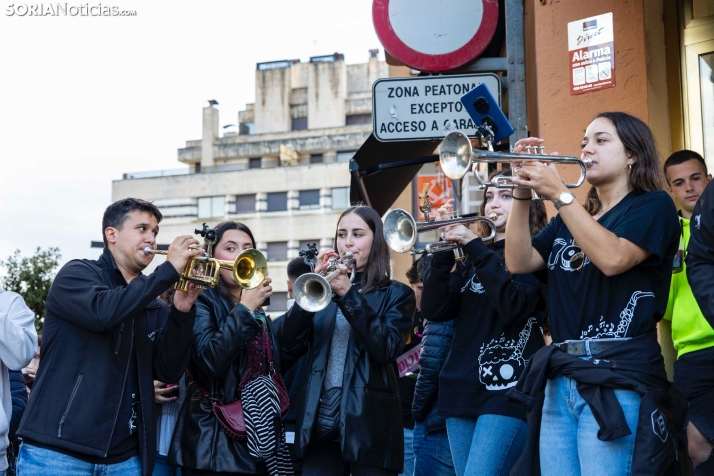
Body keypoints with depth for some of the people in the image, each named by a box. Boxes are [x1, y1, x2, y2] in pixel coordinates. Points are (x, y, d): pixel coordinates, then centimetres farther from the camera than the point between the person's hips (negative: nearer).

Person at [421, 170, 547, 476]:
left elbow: (513, 306, -19)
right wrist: (444, 252, -7)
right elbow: (435, 310, 5)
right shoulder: (474, 257, 17)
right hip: (462, 391, 7)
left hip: (507, 391, -7)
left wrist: (475, 247, -17)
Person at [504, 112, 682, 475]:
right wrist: (522, 192, -2)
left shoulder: (653, 205, 3)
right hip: (559, 379, 6)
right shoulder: (568, 221, 21)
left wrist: (559, 194, -14)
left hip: (619, 379, -6)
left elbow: (612, 258, -16)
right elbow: (519, 262, 8)